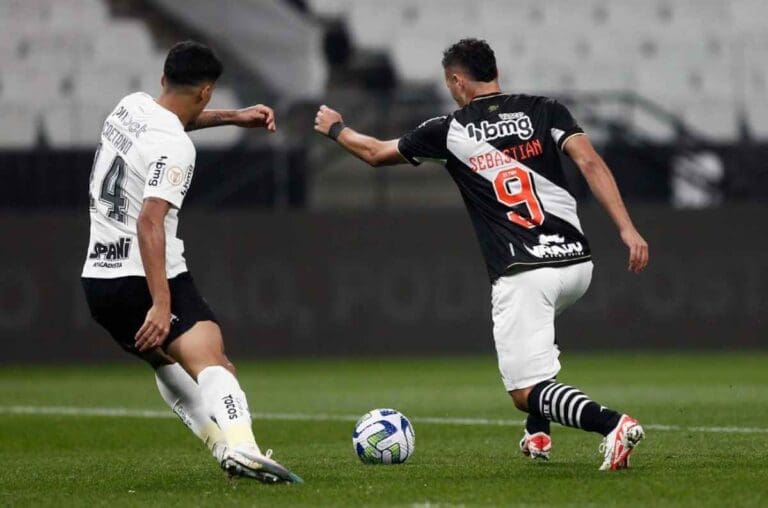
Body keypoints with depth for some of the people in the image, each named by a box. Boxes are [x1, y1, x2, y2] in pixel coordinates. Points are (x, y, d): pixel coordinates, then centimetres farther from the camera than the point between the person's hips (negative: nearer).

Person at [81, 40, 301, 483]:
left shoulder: (131, 107, 9)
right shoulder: (174, 147, -16)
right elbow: (150, 222, -26)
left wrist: (233, 117, 32)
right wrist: (162, 304, -30)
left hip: (99, 277, 9)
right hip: (147, 278, -9)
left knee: (167, 361, 26)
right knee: (212, 362, -22)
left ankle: (225, 445, 12)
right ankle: (242, 448, -47)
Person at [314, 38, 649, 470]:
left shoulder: (450, 131, 6)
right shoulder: (544, 110, 9)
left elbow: (376, 153, 21)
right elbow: (590, 162, -6)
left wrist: (335, 129, 41)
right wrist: (626, 227, -11)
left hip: (521, 273, -5)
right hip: (577, 263, 5)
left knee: (525, 393, -4)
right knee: (534, 329, 37)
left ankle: (611, 423, -31)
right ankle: (538, 435, 33)